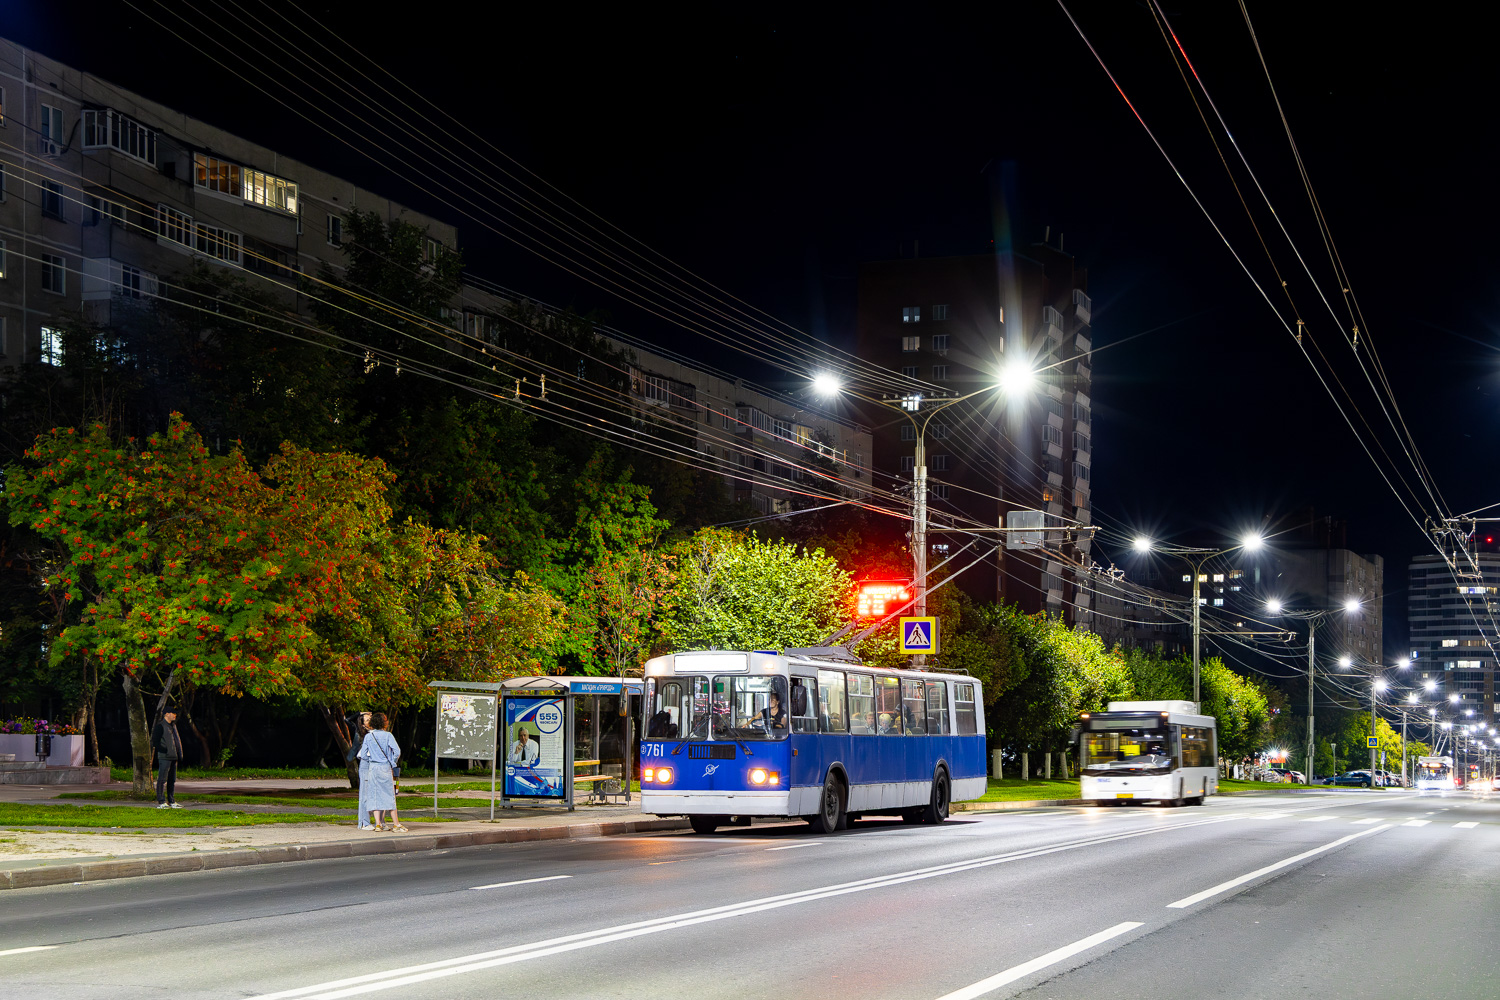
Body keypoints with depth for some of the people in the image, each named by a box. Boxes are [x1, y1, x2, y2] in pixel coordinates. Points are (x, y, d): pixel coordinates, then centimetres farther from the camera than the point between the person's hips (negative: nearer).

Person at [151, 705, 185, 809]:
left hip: (173, 757, 9)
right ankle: (161, 802, -5)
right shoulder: (160, 726, -8)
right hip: (164, 757, -9)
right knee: (162, 779, -7)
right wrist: (163, 750, -19)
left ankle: (171, 802, 16)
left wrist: (179, 753, 16)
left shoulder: (173, 725, 19)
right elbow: (154, 741, -12)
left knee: (172, 780, 11)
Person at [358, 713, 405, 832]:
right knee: (389, 795, 3)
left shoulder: (368, 736, 1)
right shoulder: (388, 735, -5)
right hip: (386, 768, -2)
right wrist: (392, 764, 4)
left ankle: (377, 824, -2)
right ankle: (396, 824, 3)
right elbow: (397, 752, -10)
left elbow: (363, 755, 1)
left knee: (375, 795, 5)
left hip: (373, 768, 2)